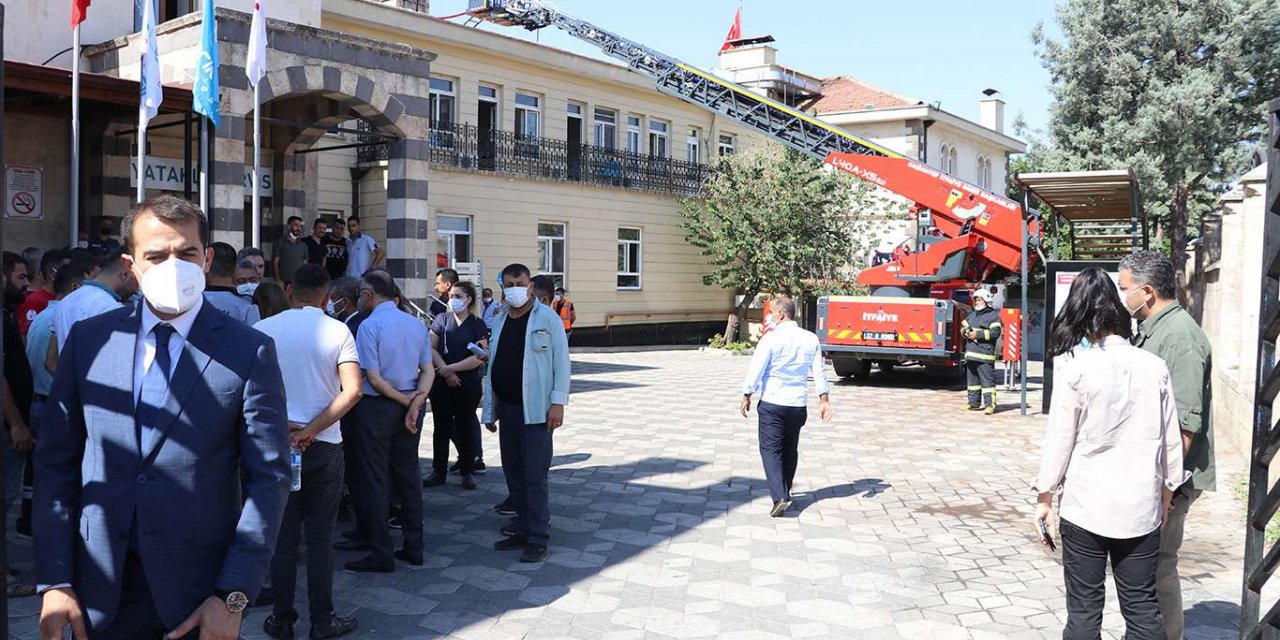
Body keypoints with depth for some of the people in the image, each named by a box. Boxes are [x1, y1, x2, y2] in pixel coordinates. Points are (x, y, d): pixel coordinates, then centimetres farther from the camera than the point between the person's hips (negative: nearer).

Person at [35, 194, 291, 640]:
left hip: (201, 588, -2)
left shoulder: (249, 352, -8)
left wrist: (233, 597, -12)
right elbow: (56, 461, 4)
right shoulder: (89, 339, 2)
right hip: (101, 589, 3)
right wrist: (55, 582, -2)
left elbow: (269, 476, -8)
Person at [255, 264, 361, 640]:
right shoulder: (337, 331, -4)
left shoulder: (264, 330, -1)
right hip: (324, 445, -1)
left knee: (283, 535, 10)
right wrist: (310, 430, -13)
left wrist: (281, 424, -6)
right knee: (320, 536, 7)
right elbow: (352, 391, -14)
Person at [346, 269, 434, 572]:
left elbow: (374, 378, -16)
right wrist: (416, 400, -8)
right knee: (409, 476, 13)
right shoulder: (417, 324, 6)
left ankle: (382, 554, 7)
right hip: (408, 409, 6)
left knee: (375, 479, 3)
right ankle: (413, 548, 19)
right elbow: (428, 371, 3)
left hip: (377, 408, -6)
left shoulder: (369, 325, -13)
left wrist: (405, 400, -7)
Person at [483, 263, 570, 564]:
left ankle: (538, 539, 4)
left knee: (534, 477, -4)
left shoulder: (547, 318, -4)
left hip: (534, 409, -6)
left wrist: (558, 402, -15)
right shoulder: (498, 321, 14)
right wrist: (489, 409, 14)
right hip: (506, 408, 6)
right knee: (514, 476, 13)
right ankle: (523, 530, 24)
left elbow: (561, 362, -8)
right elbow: (492, 366, 16)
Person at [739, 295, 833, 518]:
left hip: (772, 404, -5)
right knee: (790, 449, 19)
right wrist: (824, 399, 10)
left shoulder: (771, 338, -12)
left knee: (771, 450, -1)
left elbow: (756, 370, -10)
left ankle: (779, 497, -14)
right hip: (798, 405, 5)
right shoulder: (811, 339, 3)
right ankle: (784, 491, 32)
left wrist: (747, 396, 1)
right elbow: (819, 372, 5)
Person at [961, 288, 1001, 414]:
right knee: (972, 379, 12)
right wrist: (966, 332, -2)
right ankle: (974, 403, 19)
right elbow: (963, 327, 21)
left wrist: (978, 334, -16)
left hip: (985, 353, -8)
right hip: (971, 353, 8)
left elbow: (995, 333, -13)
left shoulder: (993, 315, -4)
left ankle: (990, 404, -8)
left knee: (987, 380, -8)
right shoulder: (971, 314, 19)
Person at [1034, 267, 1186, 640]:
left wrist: (1045, 499, 3)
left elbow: (1059, 442, -8)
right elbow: (1171, 441, 5)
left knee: (1084, 608, 7)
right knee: (1142, 604, 14)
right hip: (1141, 507, 3)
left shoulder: (1075, 371, -12)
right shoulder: (1154, 367, -2)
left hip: (1086, 506, -3)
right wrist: (1165, 495, 18)